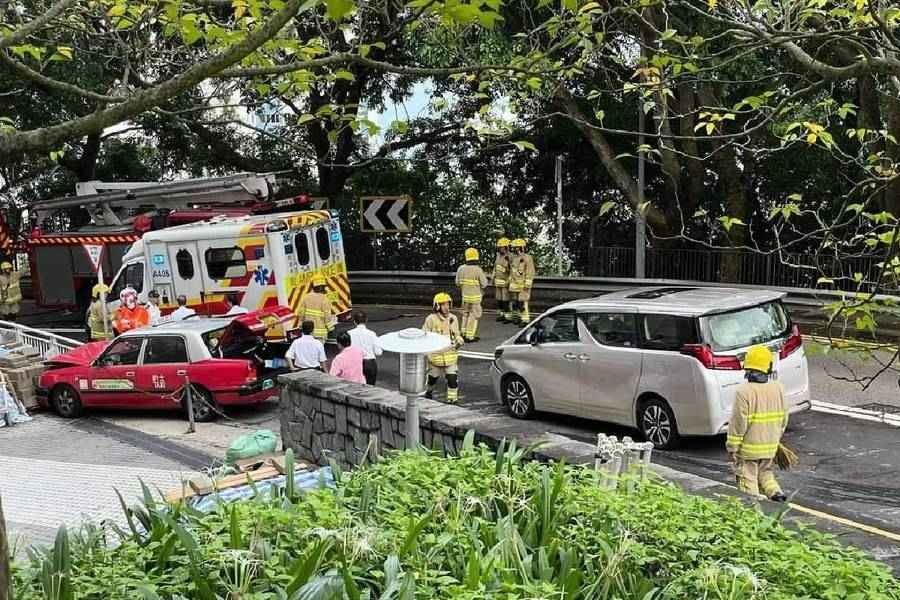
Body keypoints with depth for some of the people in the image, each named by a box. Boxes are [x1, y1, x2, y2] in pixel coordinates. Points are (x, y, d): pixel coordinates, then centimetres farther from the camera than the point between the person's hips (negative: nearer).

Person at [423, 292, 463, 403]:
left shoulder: (453, 318, 2)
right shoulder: (431, 319, -11)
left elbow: (456, 334, 14)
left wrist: (459, 340, -6)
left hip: (450, 355, 2)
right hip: (435, 355, -2)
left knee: (453, 377, -6)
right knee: (432, 377, 18)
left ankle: (452, 398, 5)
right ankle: (428, 391, 46)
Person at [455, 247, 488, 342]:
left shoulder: (461, 268, -5)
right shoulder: (478, 270, -19)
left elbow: (458, 283, 3)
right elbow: (484, 284, -12)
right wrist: (485, 278, 8)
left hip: (465, 295, 5)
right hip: (475, 296, -5)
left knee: (466, 314, 20)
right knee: (474, 316, 5)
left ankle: (464, 334, 24)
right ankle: (470, 336, 5)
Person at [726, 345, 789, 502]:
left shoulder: (743, 391, -20)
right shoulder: (778, 389, -1)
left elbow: (738, 423, -18)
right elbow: (783, 419, 8)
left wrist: (732, 447, -8)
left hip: (748, 448, -5)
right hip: (770, 447, 6)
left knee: (748, 480, 8)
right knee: (765, 472, 25)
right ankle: (776, 493, 5)